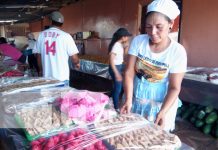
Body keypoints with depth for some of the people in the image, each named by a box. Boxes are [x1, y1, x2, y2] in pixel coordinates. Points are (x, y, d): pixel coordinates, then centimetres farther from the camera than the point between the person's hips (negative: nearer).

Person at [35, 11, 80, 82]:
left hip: (47, 77, 4)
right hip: (61, 77, -4)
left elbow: (39, 57, 8)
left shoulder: (41, 35, 2)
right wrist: (77, 64, 12)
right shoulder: (66, 36, -10)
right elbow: (74, 58, -10)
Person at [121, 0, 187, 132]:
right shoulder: (138, 41, -10)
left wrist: (162, 112, -25)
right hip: (136, 100, 2)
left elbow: (174, 88, -14)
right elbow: (129, 73, -11)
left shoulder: (177, 51, -16)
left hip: (161, 104, -2)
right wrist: (128, 100, -21)